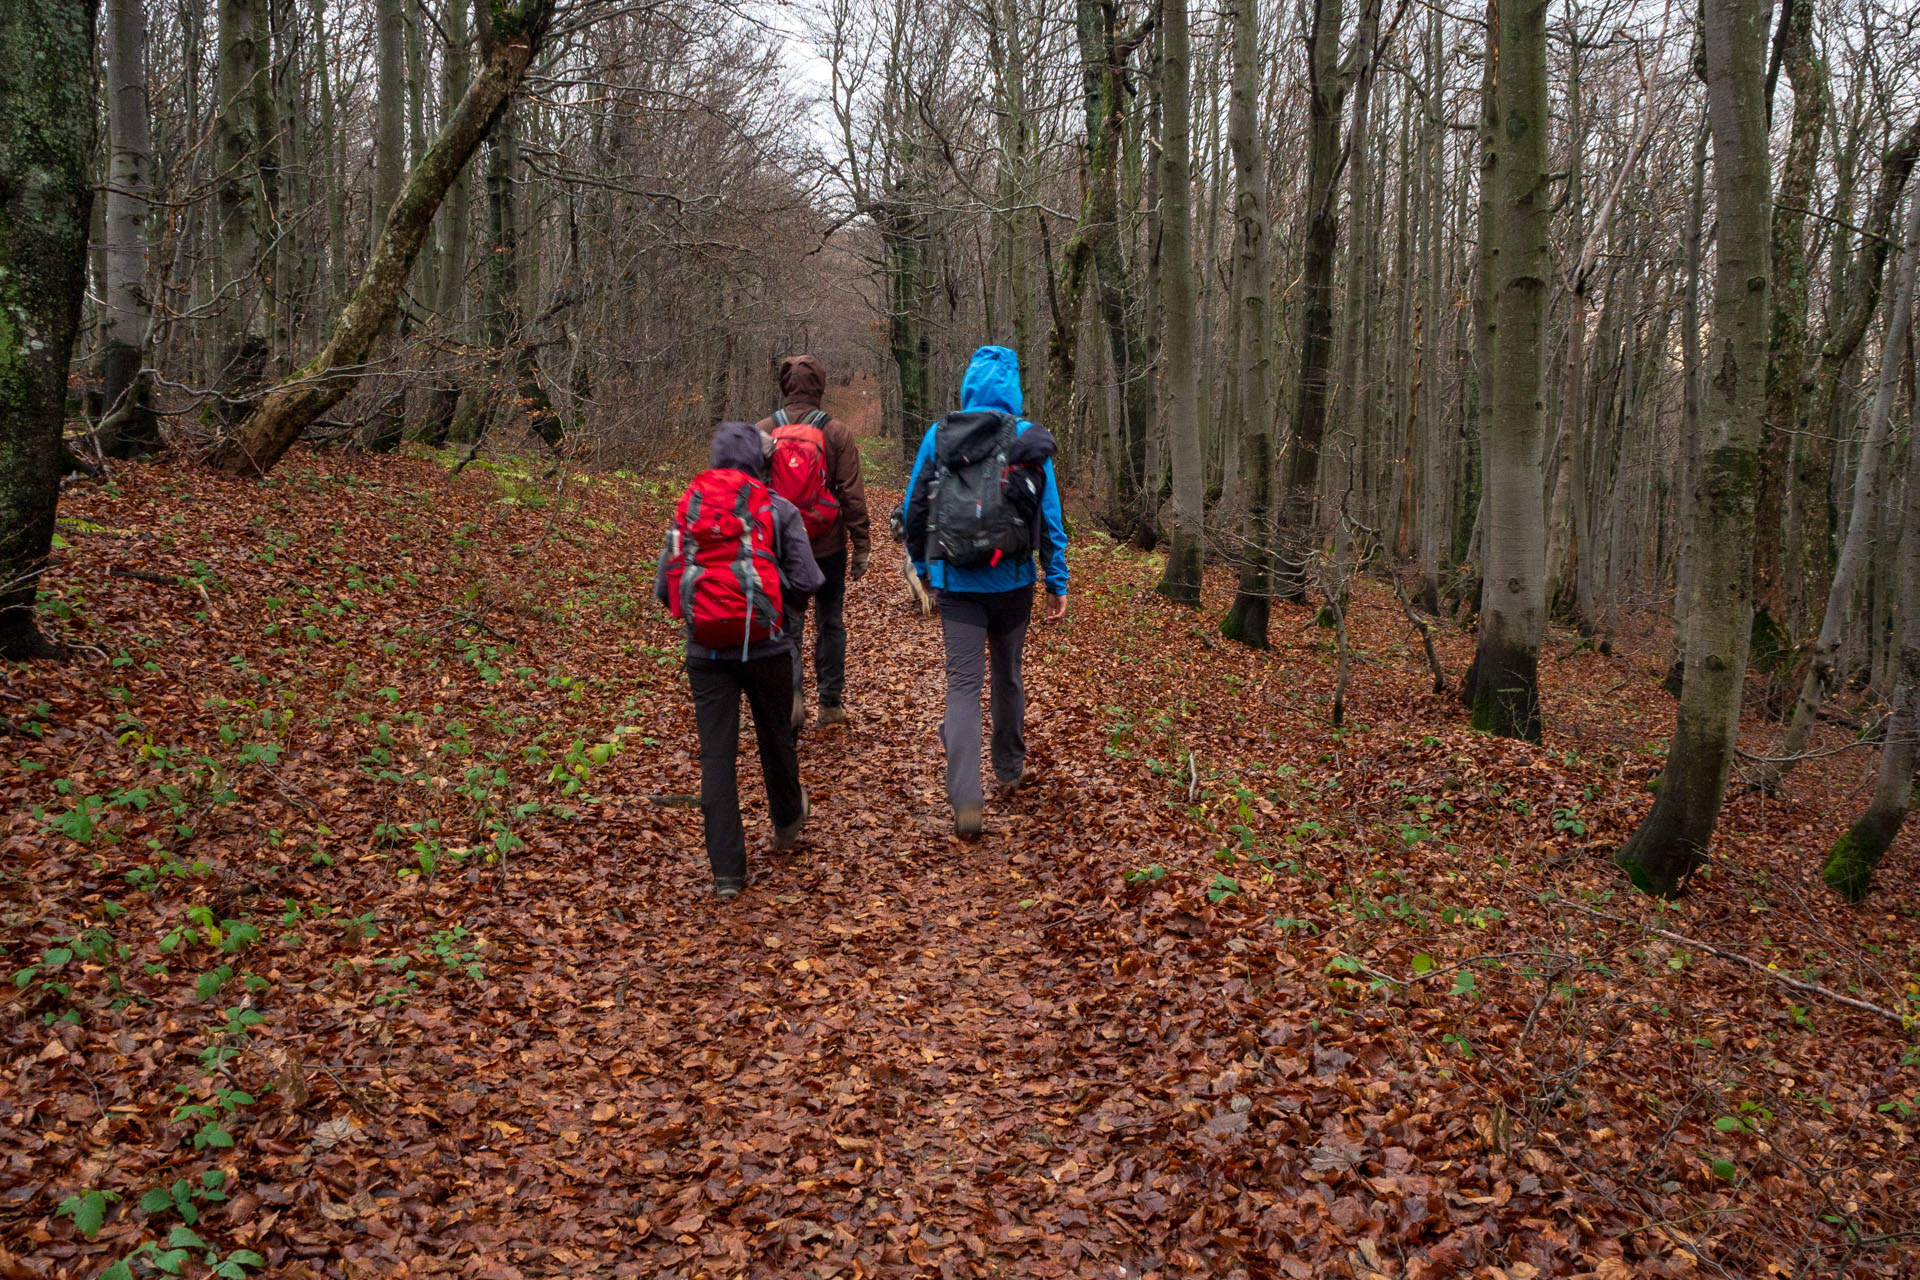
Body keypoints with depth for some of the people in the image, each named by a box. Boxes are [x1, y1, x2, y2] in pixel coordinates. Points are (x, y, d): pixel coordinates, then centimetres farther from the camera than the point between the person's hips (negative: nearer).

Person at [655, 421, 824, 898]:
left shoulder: (687, 510, 5)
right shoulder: (777, 509, -3)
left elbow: (663, 588, 3)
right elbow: (805, 582, -10)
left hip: (706, 651, 1)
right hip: (765, 645, -1)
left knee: (716, 755, 3)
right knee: (775, 737, 21)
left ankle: (727, 872, 3)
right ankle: (787, 822, 45)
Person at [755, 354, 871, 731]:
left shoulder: (761, 432, -2)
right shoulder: (837, 432, -8)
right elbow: (852, 495, -8)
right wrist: (862, 545, -2)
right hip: (829, 546, -1)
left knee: (787, 626, 7)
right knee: (830, 624, 14)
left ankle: (793, 694, -15)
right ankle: (831, 703, 21)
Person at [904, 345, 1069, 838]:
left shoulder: (938, 436, 0)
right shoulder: (1027, 439, -4)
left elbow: (914, 508, 6)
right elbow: (1050, 516, -3)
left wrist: (921, 565, 20)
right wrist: (1058, 583, 4)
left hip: (956, 584, 0)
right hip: (1012, 582, 0)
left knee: (963, 685, -1)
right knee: (1008, 676, 20)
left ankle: (965, 802, -14)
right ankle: (1009, 771, 37)